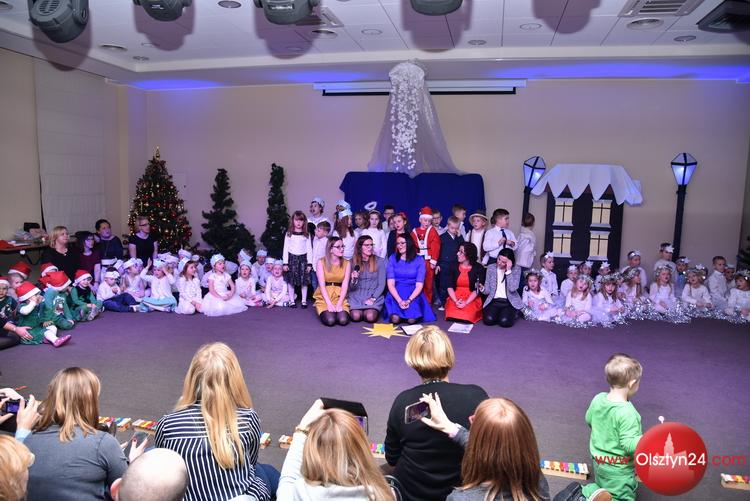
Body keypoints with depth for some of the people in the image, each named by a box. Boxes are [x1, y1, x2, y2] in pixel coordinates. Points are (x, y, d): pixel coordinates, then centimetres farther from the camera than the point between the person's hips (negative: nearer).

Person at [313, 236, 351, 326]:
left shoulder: (347, 263, 3)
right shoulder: (321, 263, -3)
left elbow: (345, 285, -3)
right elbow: (322, 285, -8)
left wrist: (339, 304, -15)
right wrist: (329, 304, -17)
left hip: (340, 296, 2)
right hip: (324, 297, -1)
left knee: (343, 320, -24)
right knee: (330, 320, -25)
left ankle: (339, 309, 10)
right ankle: (323, 311, 10)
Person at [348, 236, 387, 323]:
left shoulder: (379, 261, 1)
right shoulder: (353, 262, 4)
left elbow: (382, 284, -1)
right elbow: (351, 287, 4)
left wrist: (373, 298, -13)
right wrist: (353, 280, -18)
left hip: (375, 296, -1)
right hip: (357, 296, 1)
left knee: (370, 317, -27)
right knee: (356, 317, -25)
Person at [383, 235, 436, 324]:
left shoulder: (419, 260, 1)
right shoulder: (392, 259, 2)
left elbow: (419, 285, -5)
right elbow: (390, 283, -5)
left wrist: (409, 300, -21)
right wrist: (400, 301, -20)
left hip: (413, 294, 0)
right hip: (396, 294, 0)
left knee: (412, 320, -25)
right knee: (395, 319, -25)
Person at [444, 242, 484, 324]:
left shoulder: (479, 268, -1)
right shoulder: (453, 267, 6)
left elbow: (477, 289, -6)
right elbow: (450, 287, -1)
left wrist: (466, 302, -18)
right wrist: (455, 301, -17)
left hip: (472, 299, -2)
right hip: (455, 298, 2)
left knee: (466, 318, -28)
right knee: (452, 317, -26)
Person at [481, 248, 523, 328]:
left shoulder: (516, 269, -1)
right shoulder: (491, 268, 6)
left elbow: (513, 288, -15)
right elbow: (488, 290, 6)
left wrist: (508, 270, -17)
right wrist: (482, 289, -18)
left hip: (510, 302, -1)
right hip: (494, 301, 2)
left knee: (504, 322, -27)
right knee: (489, 320, -26)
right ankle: (499, 314, 9)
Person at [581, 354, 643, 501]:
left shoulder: (598, 399, -8)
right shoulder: (627, 412, -29)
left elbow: (589, 419, 9)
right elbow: (628, 444, -28)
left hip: (598, 462, 7)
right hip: (618, 470, -7)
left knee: (602, 489, 29)